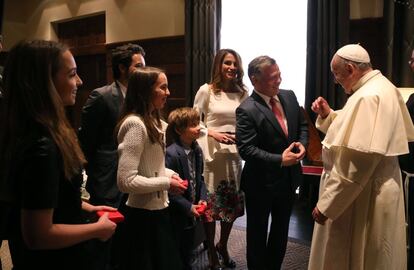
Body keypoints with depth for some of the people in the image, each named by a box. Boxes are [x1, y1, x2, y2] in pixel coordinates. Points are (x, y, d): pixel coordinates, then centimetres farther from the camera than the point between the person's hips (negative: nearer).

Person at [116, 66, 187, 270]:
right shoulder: (135, 124, -22)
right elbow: (126, 181, -26)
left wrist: (170, 175, 2)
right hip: (144, 214, -9)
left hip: (157, 208, 9)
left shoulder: (153, 122, 9)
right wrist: (166, 183, -18)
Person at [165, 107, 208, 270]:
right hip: (177, 215, -7)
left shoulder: (197, 150, 2)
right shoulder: (171, 154, -22)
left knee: (188, 253, 22)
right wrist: (188, 207, -18)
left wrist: (203, 198, -2)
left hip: (191, 214, 7)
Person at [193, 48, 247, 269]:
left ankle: (223, 246, 36)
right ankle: (211, 252, 25)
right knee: (210, 203, 5)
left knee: (233, 203, 13)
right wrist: (213, 133, -15)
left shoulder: (242, 93, 8)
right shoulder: (207, 90, -3)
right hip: (211, 153, -4)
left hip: (234, 153, 4)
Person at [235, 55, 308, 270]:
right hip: (261, 182, -6)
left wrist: (302, 143, -9)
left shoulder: (289, 96, -1)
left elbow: (302, 124, 11)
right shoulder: (247, 110, -21)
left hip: (289, 178, 7)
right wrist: (280, 160, -27)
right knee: (258, 233, 14)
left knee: (281, 230, 23)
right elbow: (246, 149, -24)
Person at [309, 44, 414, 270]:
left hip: (361, 198, -10)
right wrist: (328, 115, 5)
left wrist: (326, 204, -22)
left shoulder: (367, 97, -24)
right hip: (373, 190, 10)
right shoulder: (380, 87, 8)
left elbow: (354, 164, -29)